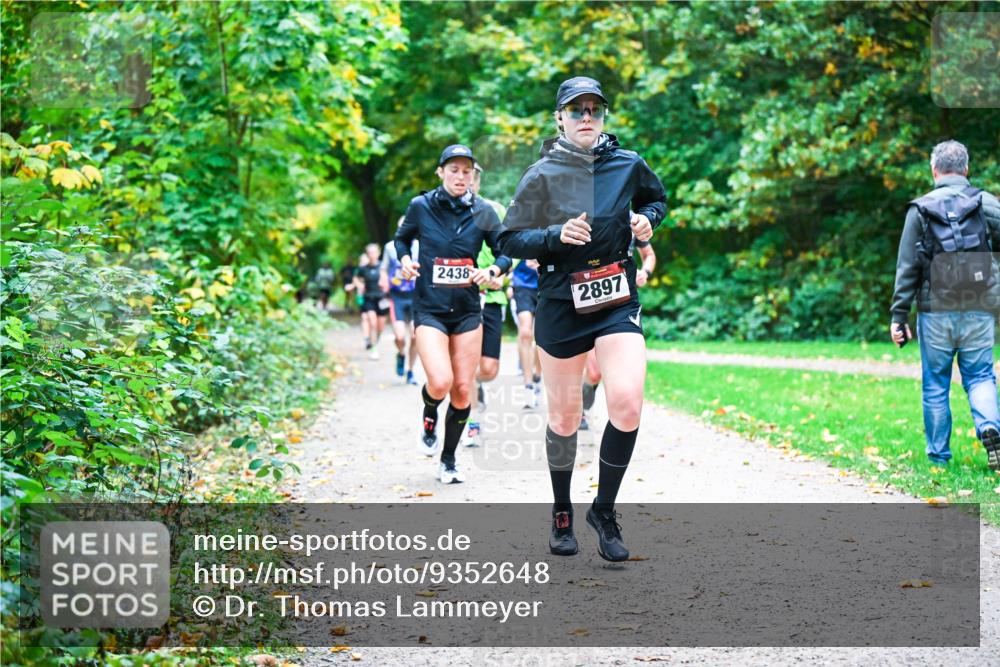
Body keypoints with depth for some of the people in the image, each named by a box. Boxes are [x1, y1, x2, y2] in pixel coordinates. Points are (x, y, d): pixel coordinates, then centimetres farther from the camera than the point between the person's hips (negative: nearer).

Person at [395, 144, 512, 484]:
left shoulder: (483, 212, 0)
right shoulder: (421, 206, -3)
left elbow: (505, 253, 6)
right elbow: (402, 238, 14)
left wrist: (492, 271, -15)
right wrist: (405, 259, -7)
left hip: (468, 311, 2)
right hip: (429, 310, -2)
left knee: (462, 390, 3)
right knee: (440, 382, -20)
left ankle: (449, 460, 21)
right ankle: (429, 418, 16)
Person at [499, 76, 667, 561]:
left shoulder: (628, 165, 2)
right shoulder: (543, 175, -4)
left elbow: (656, 197, 23)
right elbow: (510, 240, -5)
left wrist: (647, 219, 1)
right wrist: (556, 235, -20)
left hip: (618, 302, 1)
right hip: (560, 304, -1)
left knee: (627, 403, -17)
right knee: (564, 418, 8)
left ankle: (604, 510, 2)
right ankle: (562, 513, 30)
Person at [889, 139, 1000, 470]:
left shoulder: (920, 209, 1)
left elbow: (907, 267, 1)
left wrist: (899, 315, 3)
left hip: (936, 311, 0)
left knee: (935, 385, 8)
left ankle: (938, 456, 11)